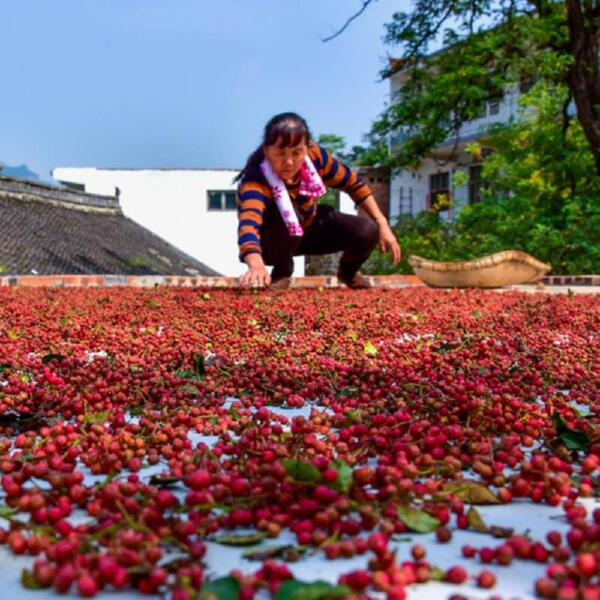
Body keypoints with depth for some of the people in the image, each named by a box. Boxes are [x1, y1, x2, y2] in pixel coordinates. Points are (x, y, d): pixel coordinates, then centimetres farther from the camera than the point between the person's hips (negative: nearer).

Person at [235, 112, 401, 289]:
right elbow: (249, 224, -57)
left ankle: (347, 272, 17)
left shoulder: (314, 155, -23)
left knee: (367, 231, -17)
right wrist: (257, 266, -77)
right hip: (275, 243, -4)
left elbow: (353, 183, -7)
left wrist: (382, 224, -11)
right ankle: (282, 271, -7)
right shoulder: (255, 180, -37)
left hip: (309, 229, 4)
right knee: (283, 213, -37)